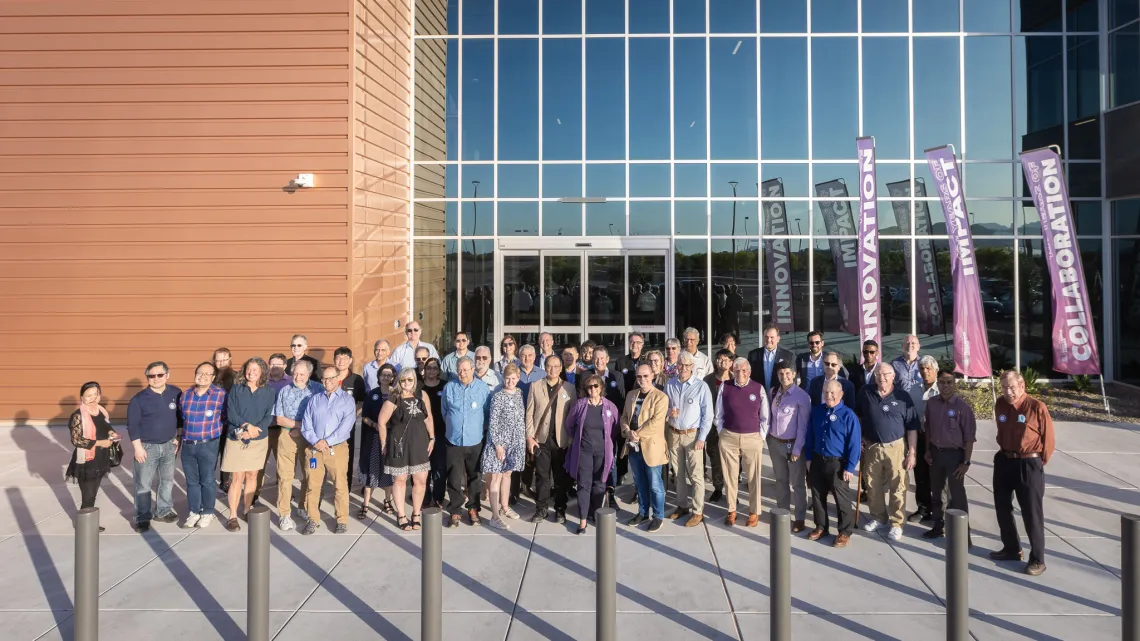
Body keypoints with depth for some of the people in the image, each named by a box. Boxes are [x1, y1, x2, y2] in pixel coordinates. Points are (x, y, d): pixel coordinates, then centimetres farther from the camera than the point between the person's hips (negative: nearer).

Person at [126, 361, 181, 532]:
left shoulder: (176, 393, -3)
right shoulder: (139, 399, -12)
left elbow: (181, 417, 9)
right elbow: (132, 425, -9)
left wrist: (178, 438, 8)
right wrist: (137, 447, -12)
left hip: (168, 445, 4)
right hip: (147, 446, -4)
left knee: (167, 480, 14)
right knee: (143, 484, 1)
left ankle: (164, 512, 29)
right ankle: (142, 518, 13)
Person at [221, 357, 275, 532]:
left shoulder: (268, 392, 0)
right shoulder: (236, 389, -1)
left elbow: (269, 417, -4)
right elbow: (230, 414, -8)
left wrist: (254, 430, -18)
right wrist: (247, 426, -20)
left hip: (259, 439, 2)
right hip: (237, 439, -2)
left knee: (252, 475, 10)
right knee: (238, 477, -3)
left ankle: (247, 510, 24)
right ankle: (233, 516, 4)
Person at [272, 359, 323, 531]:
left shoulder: (317, 389, 1)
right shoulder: (284, 391, 10)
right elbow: (279, 419, 6)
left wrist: (301, 428, -10)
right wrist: (301, 424, -7)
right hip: (287, 436, 1)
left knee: (309, 473, 5)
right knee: (285, 475, -1)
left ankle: (303, 507, 22)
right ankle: (284, 514, 4)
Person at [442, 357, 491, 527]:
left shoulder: (483, 388, -5)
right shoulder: (449, 388, -2)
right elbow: (444, 411, 11)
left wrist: (481, 428, 9)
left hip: (475, 441, 0)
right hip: (454, 441, 0)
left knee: (475, 477, 12)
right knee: (454, 479, 4)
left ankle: (473, 509, 26)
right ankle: (454, 512, 17)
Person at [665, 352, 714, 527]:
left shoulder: (701, 386, -9)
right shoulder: (669, 385, 2)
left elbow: (708, 415, -7)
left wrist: (701, 438, -12)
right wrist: (669, 412, -9)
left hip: (693, 435, -4)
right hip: (674, 434, 4)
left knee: (696, 475, -2)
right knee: (679, 473, 15)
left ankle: (697, 511, 7)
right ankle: (682, 505, 28)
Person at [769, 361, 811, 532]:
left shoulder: (802, 396, -14)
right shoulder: (773, 392, 3)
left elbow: (803, 426, -14)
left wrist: (797, 449, -16)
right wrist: (768, 436, 3)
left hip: (793, 443, -5)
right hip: (774, 442, 5)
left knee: (797, 483, 6)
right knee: (780, 480, 18)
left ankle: (799, 518, 18)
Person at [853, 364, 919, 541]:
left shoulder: (903, 397, -5)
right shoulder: (866, 393, 0)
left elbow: (912, 427, -3)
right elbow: (857, 415, 14)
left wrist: (912, 452, -6)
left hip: (895, 447, -2)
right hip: (871, 447, 3)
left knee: (897, 487, 0)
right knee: (873, 486, 12)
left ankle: (896, 523, 13)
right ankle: (878, 518, 28)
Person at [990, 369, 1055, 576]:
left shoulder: (1036, 407, -14)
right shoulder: (1000, 405, 2)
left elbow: (1049, 437, -6)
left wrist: (1041, 462, 2)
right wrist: (1005, 453, 15)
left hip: (1028, 465, -6)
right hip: (1004, 462, 6)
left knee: (1032, 513, 0)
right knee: (1002, 507, 14)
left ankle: (1037, 559, 11)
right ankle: (1011, 549, 31)